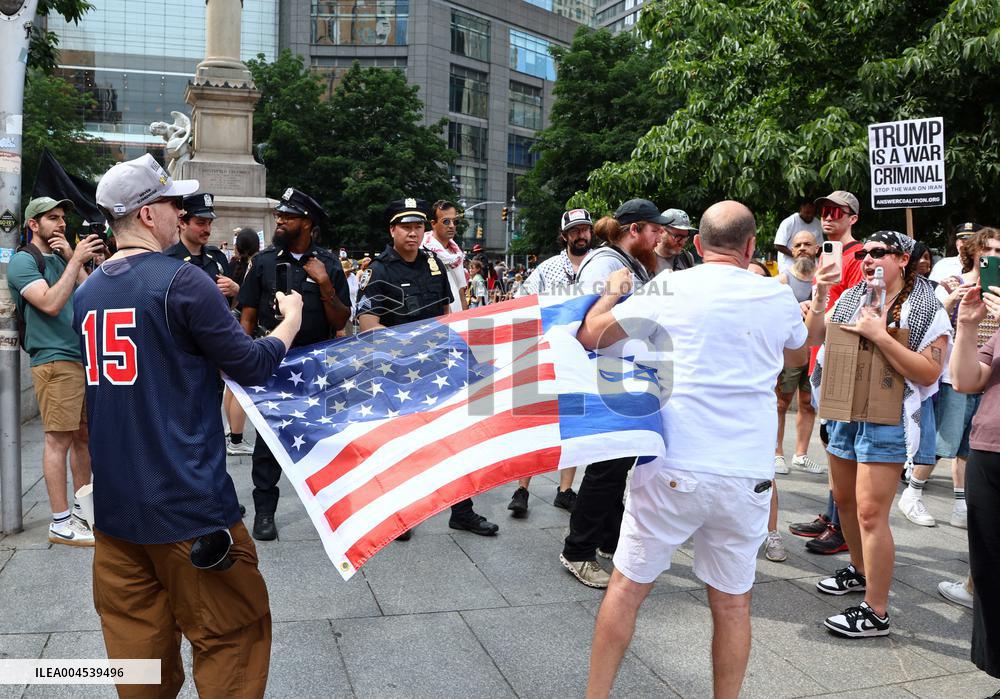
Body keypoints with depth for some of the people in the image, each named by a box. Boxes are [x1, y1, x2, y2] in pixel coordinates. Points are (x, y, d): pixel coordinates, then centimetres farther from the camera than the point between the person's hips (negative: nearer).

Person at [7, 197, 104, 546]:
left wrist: (74, 256, -1)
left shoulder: (61, 257, 18)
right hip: (54, 361, -8)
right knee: (59, 440, -6)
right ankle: (61, 523, -1)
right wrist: (76, 260, -18)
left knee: (84, 435, 12)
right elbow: (51, 304, -19)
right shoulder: (23, 261, -4)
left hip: (83, 357, 8)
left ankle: (83, 508, 22)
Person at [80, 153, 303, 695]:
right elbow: (252, 366, -12)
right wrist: (291, 320, 7)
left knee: (135, 640, 17)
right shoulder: (181, 281, -15)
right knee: (231, 637, 7)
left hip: (114, 503, 7)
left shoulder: (87, 292, 8)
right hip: (185, 503, -7)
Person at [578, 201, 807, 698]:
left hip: (673, 471, -2)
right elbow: (796, 343, 29)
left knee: (627, 586, 12)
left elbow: (590, 335, 1)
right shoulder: (778, 298, 6)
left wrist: (612, 291, 19)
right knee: (732, 603, 15)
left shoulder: (670, 289, -3)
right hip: (748, 477, 3)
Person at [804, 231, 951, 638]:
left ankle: (876, 612, 0)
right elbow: (814, 337, 5)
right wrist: (819, 298, -9)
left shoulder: (926, 311, -9)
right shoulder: (850, 298, 7)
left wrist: (879, 335, -23)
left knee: (870, 514, -9)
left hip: (886, 420, -7)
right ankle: (861, 570, 42)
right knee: (844, 500, 19)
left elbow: (928, 374, -17)